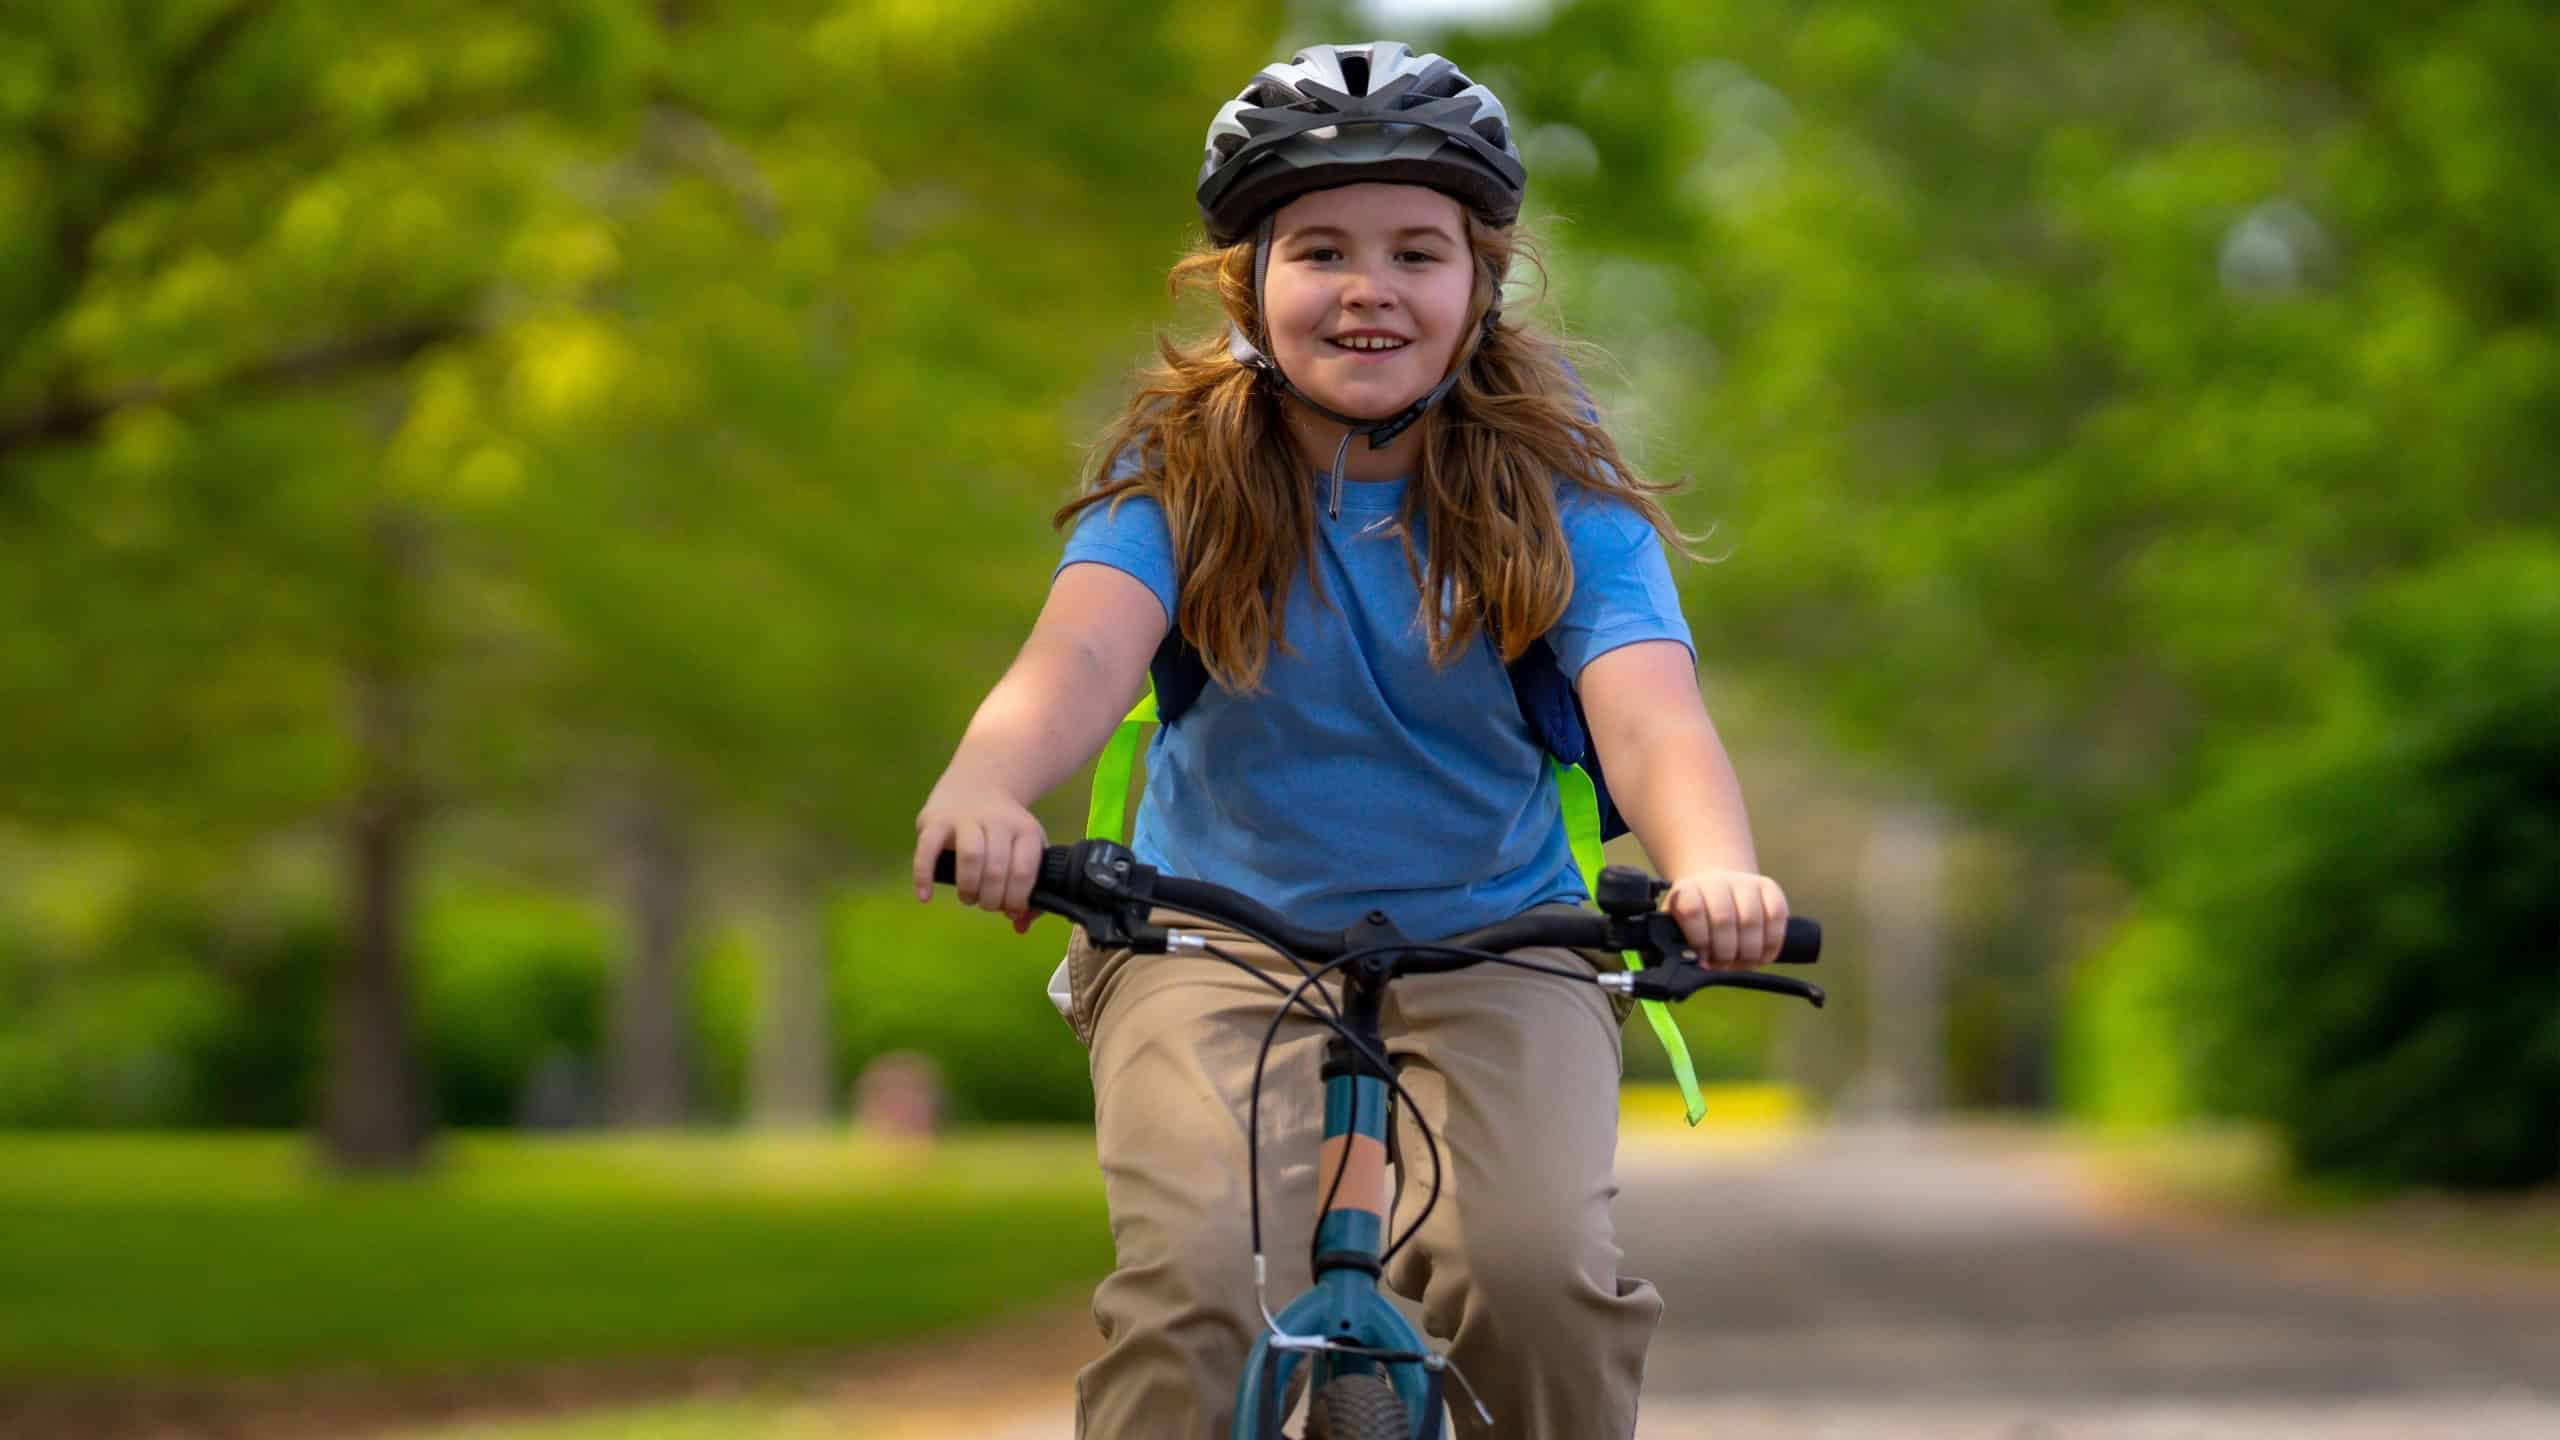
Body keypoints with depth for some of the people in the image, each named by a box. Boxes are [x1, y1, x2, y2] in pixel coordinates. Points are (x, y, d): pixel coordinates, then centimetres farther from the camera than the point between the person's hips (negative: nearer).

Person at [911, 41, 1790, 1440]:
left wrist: (1712, 865, -45)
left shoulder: (1555, 488, -5)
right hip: (1213, 946, 0)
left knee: (1538, 1271, -25)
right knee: (1200, 1284, -26)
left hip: (1493, 947, 0)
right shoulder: (1181, 469, -5)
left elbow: (1648, 712, -21)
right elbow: (1083, 651, -24)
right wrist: (985, 787, -48)